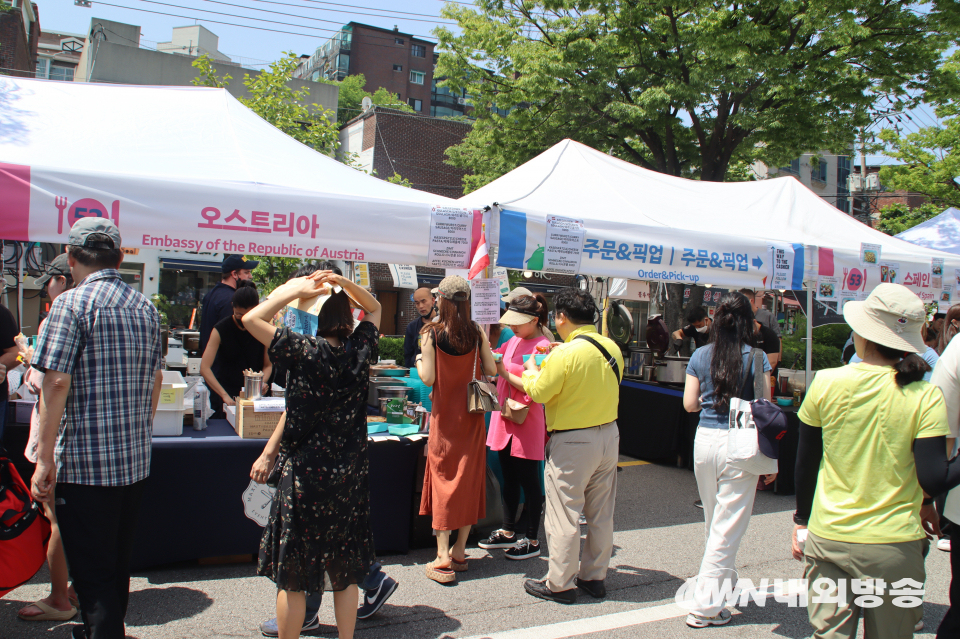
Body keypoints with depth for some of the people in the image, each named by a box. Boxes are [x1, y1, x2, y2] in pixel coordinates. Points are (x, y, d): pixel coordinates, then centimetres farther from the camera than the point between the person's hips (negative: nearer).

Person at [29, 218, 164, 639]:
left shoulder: (71, 304, -11)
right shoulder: (146, 308, 9)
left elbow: (57, 383, -17)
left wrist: (45, 458, -13)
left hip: (85, 461, -7)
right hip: (136, 460, 7)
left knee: (92, 572, 2)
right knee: (118, 563, 21)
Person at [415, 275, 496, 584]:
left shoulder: (431, 333, -11)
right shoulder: (477, 333, -4)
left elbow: (428, 378, -12)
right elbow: (491, 370, -2)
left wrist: (419, 361, 8)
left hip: (444, 416, -2)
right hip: (471, 418, 2)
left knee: (443, 479, 4)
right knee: (469, 479, 12)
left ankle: (443, 558, 2)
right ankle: (460, 552, 22)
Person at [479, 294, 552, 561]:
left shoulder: (542, 346, -14)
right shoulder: (513, 342, 10)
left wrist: (504, 372, -18)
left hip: (527, 421, -8)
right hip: (504, 417, 8)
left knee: (529, 482, 4)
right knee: (509, 479, 17)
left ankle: (532, 541, 17)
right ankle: (508, 533, 31)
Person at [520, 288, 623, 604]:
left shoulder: (565, 354, -20)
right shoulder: (612, 348, 1)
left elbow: (538, 392, -14)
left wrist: (531, 370, 6)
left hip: (573, 443, -7)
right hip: (609, 436, 7)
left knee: (564, 516, 5)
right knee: (601, 514, 16)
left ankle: (560, 584, 15)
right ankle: (594, 577, 28)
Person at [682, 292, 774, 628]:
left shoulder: (700, 356, 2)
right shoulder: (756, 358, -7)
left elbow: (689, 404, 5)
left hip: (705, 439, 4)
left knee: (714, 523, 20)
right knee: (729, 527, 3)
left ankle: (714, 586, 34)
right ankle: (705, 606, 5)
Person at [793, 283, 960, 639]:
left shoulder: (826, 383, -6)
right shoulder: (925, 396, -10)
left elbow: (805, 464, 2)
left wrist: (802, 520, 15)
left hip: (828, 539, 1)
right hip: (893, 544, 0)